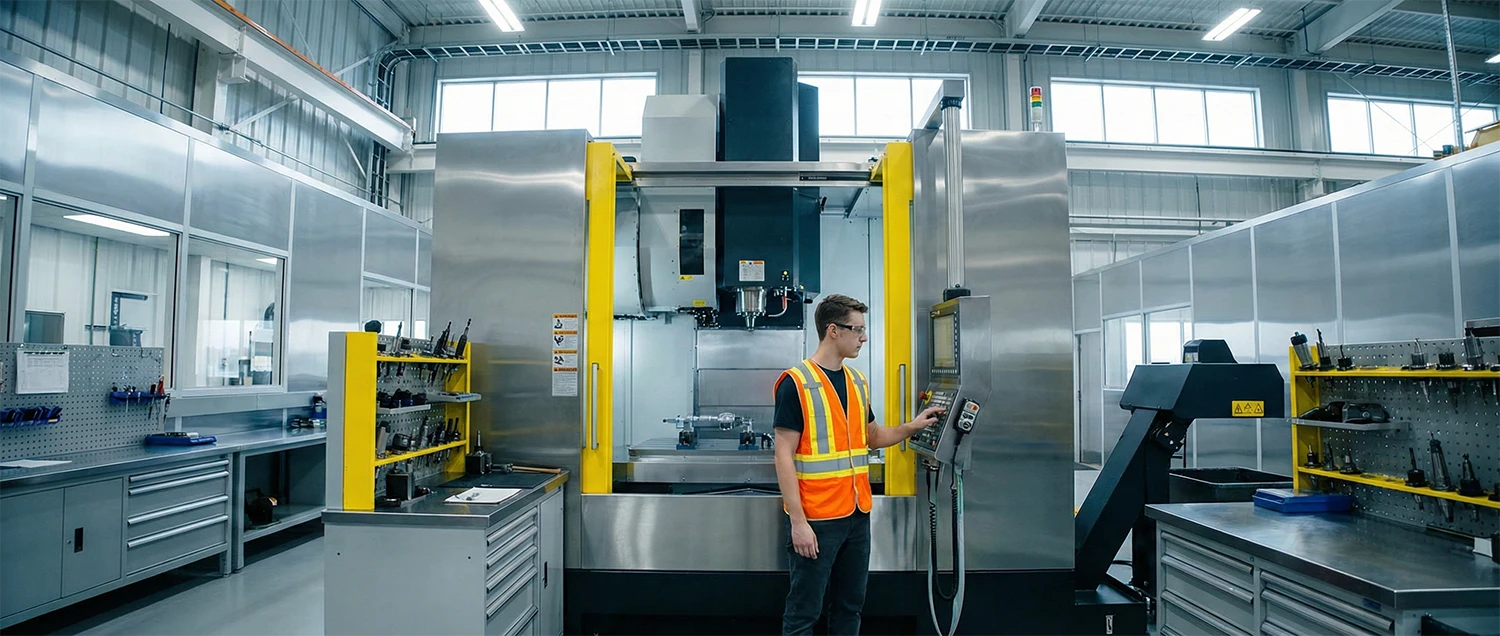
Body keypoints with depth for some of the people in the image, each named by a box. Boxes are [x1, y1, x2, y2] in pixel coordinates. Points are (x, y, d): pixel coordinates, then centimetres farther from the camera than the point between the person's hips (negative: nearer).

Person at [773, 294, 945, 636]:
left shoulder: (858, 381, 9)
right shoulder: (795, 383, -13)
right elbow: (784, 456, -15)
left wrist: (912, 426, 8)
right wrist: (798, 521, -18)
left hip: (858, 515, 7)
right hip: (816, 519, -7)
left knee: (850, 606, 17)